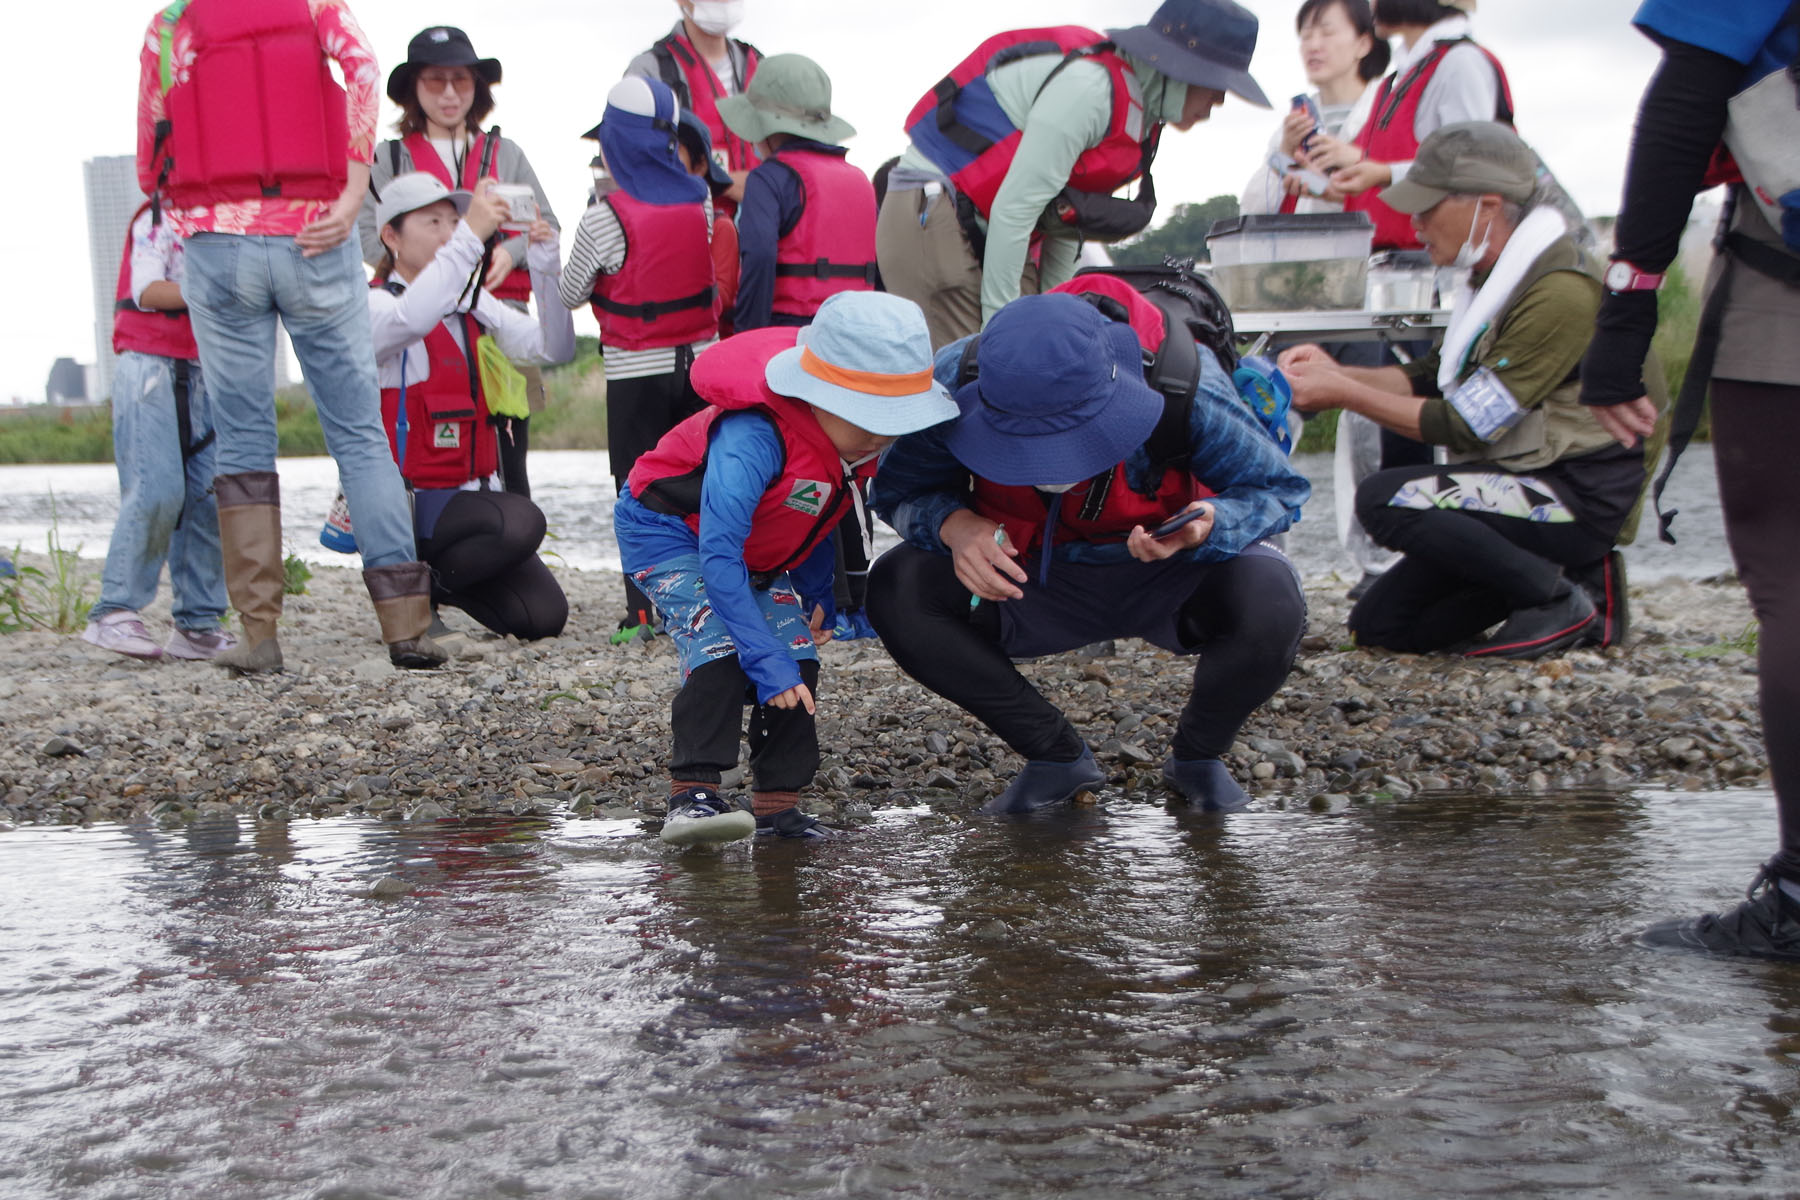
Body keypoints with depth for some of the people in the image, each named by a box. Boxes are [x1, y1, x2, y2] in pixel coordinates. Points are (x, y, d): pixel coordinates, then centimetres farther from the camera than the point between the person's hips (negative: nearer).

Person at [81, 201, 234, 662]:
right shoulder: (158, 219, 0)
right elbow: (146, 291, -11)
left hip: (204, 373, 7)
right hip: (152, 365, -7)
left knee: (211, 497, -3)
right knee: (156, 491, -17)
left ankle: (196, 624, -1)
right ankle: (114, 613, -13)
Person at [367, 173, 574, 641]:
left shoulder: (473, 304, 13)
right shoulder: (375, 305, -6)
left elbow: (553, 348, 0)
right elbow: (411, 320, -32)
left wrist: (545, 267, -15)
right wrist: (471, 236, -35)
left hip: (473, 491, 7)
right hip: (408, 498, -6)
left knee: (544, 616, -9)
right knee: (522, 522, -33)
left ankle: (437, 578, 17)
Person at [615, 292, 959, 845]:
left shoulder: (856, 434, -16)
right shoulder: (753, 439, -41)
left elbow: (822, 515, 5)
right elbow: (718, 555, -41)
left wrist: (817, 597, 3)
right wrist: (765, 661, -41)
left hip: (759, 556, 7)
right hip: (670, 533, -7)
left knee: (799, 658, -6)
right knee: (723, 646, -27)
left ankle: (776, 800, 1)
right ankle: (692, 793, -24)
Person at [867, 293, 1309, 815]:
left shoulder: (1185, 388, -31)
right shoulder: (955, 382, -26)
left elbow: (1277, 489, -17)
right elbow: (899, 489, -10)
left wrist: (1210, 524, -39)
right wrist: (952, 523, -33)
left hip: (1168, 576, -2)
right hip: (1032, 579, 2)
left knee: (1271, 609, -34)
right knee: (896, 587, -23)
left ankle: (1197, 756, 2)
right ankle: (1057, 755, -3)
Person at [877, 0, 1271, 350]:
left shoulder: (1141, 113, 10)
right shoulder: (1089, 87, -22)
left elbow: (1065, 221, 14)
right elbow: (1015, 207, -24)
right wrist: (999, 324, -20)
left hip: (985, 233, 10)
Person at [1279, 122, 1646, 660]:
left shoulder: (1562, 291, -21)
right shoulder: (1500, 276, 10)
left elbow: (1467, 426, -21)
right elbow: (1433, 377, 16)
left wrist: (1344, 395, -16)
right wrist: (1340, 374, 0)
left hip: (1578, 495, -10)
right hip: (1530, 483, 10)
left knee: (1386, 498, -25)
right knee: (1379, 623, 5)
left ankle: (1560, 600, -12)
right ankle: (1574, 576, 9)